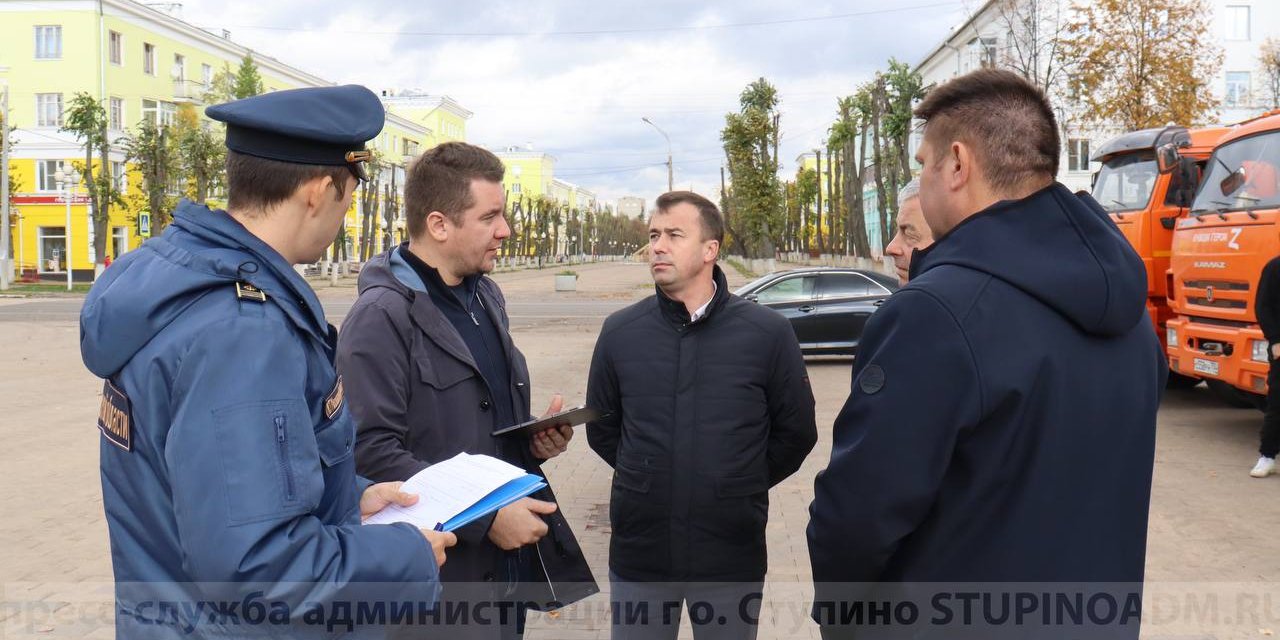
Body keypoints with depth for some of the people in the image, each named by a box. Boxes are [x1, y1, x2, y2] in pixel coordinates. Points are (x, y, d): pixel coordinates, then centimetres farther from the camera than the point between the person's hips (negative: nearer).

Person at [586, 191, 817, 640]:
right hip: (638, 551, 2)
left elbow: (796, 432, 2)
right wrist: (651, 477, 7)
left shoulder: (768, 333, -6)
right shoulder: (619, 332, 0)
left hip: (733, 555, -1)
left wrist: (741, 486, 5)